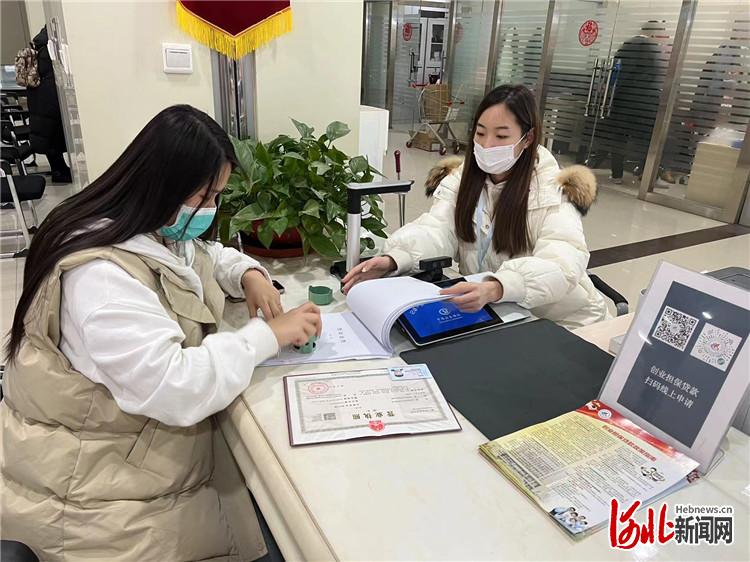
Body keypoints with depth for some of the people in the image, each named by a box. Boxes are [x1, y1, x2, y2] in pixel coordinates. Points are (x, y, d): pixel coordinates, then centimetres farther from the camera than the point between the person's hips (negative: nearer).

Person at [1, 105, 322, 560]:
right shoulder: (100, 275, -30)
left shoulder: (158, 231, 1)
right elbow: (175, 389, -36)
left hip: (150, 441, 9)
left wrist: (249, 274, -2)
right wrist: (266, 335, -25)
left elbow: (206, 255, 20)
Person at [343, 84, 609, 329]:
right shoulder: (461, 179, -1)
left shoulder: (554, 192, -14)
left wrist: (494, 289, -50)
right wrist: (392, 259, -39)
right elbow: (437, 232, -17)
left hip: (560, 322, -3)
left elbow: (561, 263, -30)